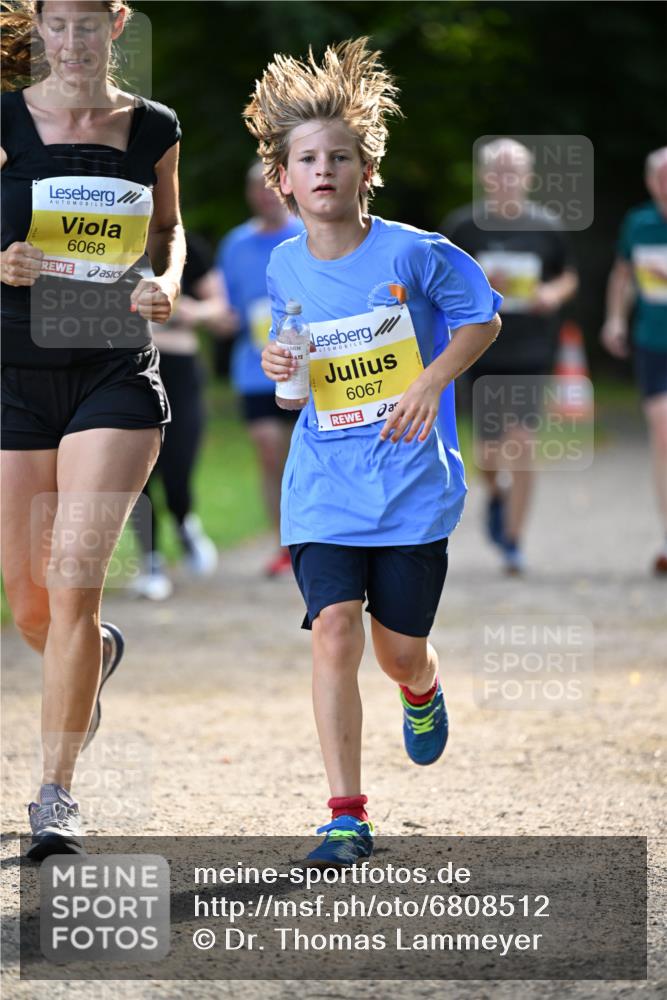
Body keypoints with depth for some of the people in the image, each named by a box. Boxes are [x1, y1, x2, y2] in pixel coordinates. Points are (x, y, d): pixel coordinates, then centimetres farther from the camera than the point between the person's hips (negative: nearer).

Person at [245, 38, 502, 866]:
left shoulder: (412, 253, -10)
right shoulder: (284, 268, 1)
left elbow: (482, 318, 2)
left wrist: (432, 383, -12)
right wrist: (279, 365, -4)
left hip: (411, 484, -2)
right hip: (323, 488, 2)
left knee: (399, 649, 5)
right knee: (333, 630, -15)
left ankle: (423, 695, 46)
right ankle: (347, 816, -12)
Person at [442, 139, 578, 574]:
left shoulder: (546, 226, 2)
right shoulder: (463, 226, -1)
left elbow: (569, 277, 15)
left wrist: (553, 294, -7)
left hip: (531, 351, 0)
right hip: (481, 348, 0)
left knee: (522, 443, -10)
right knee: (489, 448, 3)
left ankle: (514, 540, 1)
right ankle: (495, 494, 39)